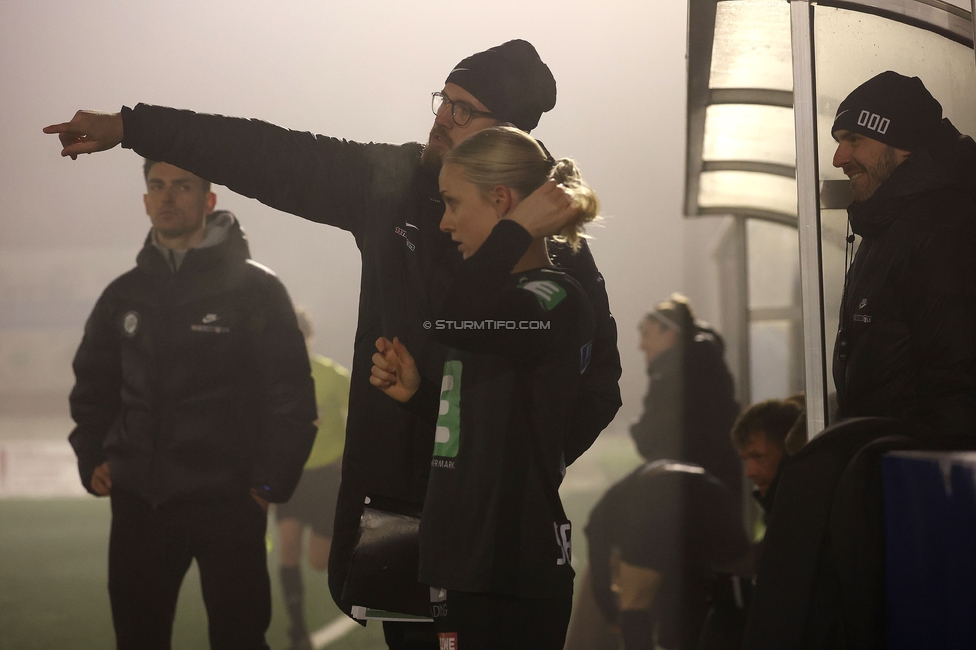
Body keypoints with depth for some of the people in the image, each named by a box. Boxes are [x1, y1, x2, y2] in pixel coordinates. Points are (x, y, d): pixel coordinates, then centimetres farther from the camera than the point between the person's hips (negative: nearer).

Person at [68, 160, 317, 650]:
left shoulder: (255, 289, -2)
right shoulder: (124, 296, 12)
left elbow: (291, 394, -4)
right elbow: (92, 387, 21)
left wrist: (270, 481, -9)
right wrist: (92, 461, 8)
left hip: (228, 504, -4)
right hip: (138, 503, 4)